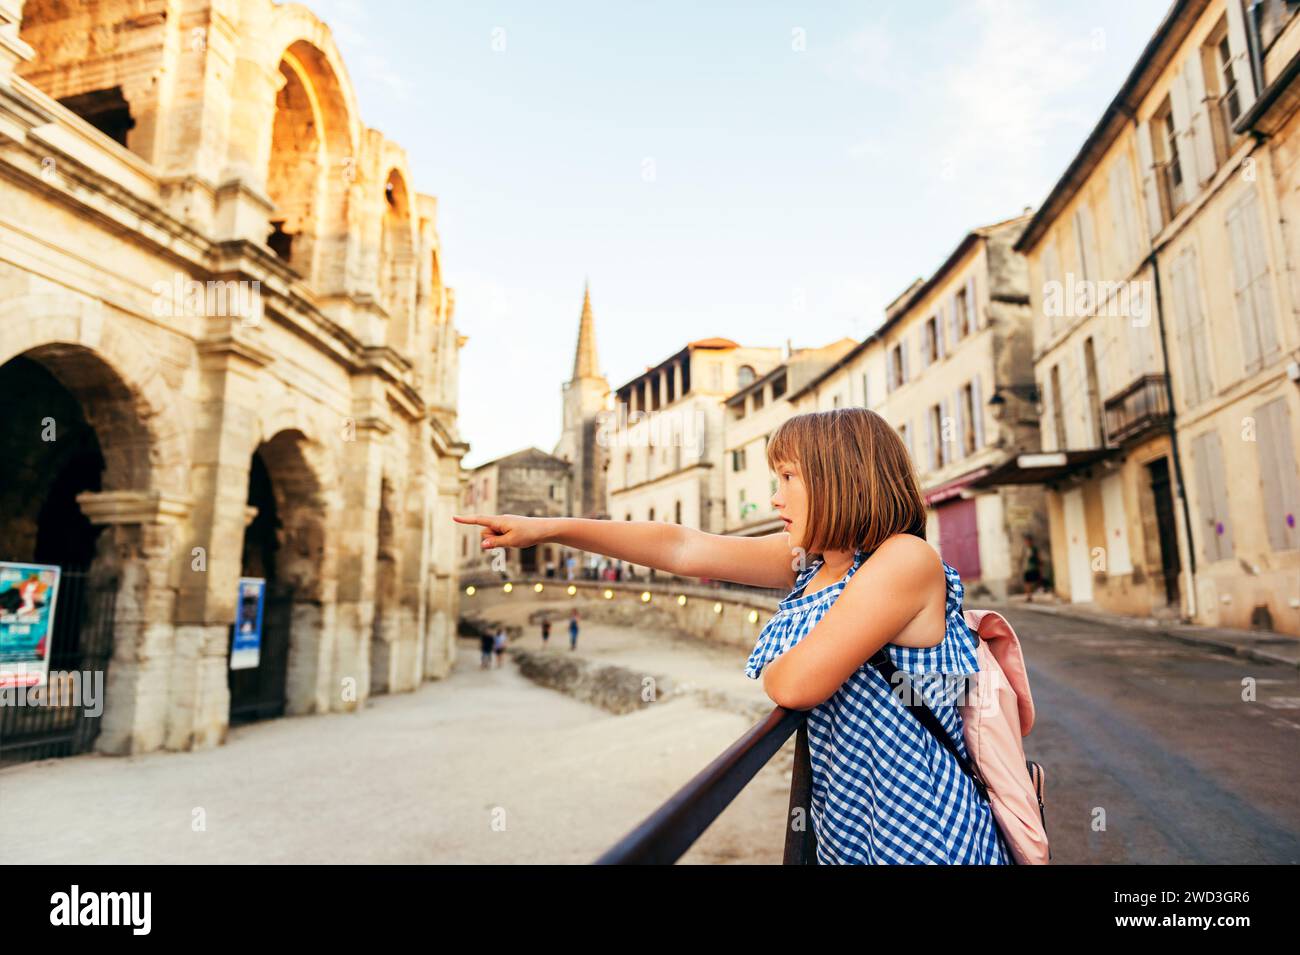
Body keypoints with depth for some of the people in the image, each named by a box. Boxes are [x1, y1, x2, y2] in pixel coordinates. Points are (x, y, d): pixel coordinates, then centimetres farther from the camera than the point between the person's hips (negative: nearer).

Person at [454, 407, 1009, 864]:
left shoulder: (906, 559, -19)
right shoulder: (810, 560, 4)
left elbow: (795, 685, -24)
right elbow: (681, 548, -1)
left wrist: (770, 669, 0)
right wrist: (548, 528, -3)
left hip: (924, 841, -6)